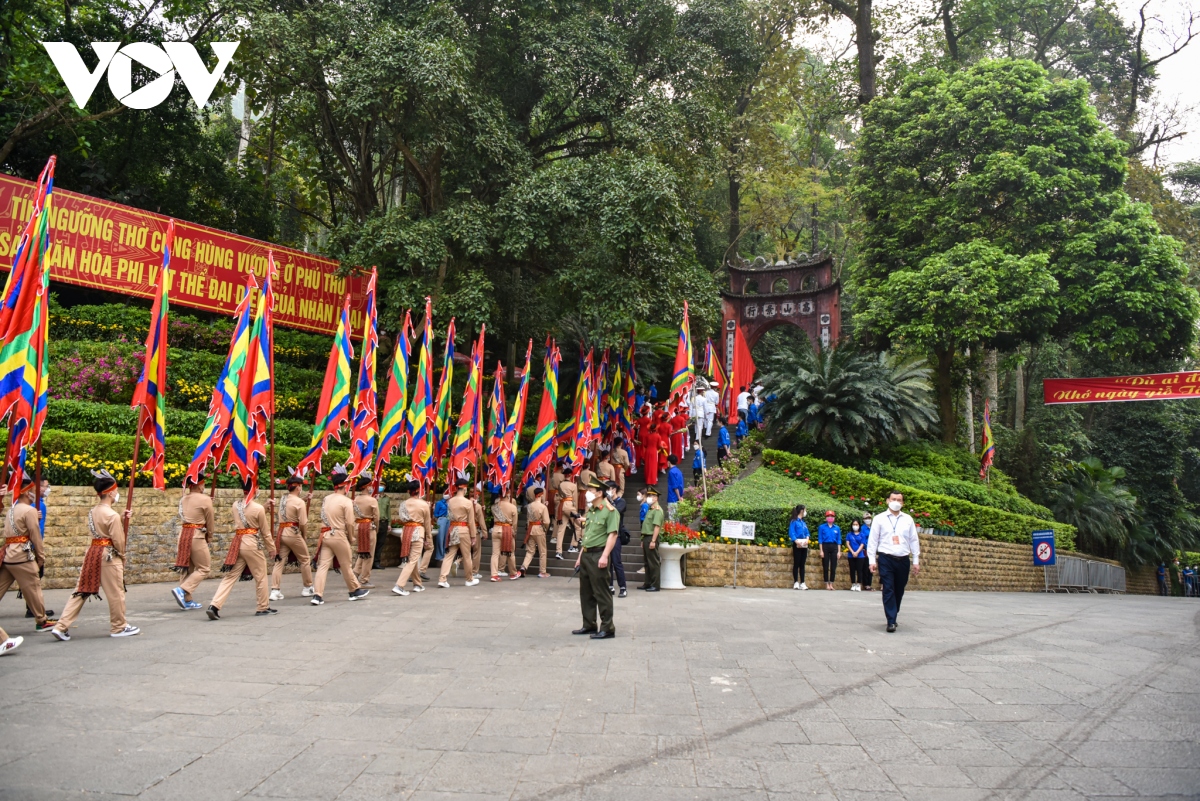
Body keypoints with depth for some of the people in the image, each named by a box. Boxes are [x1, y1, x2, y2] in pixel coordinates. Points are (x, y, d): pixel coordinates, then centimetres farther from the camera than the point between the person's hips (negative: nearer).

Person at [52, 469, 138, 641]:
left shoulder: (93, 511, 8)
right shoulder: (112, 515, -16)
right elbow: (118, 540, -14)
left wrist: (123, 518, 9)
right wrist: (122, 556, 2)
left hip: (92, 553, 8)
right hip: (109, 556, -8)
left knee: (81, 590, 10)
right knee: (116, 593, 5)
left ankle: (62, 626, 6)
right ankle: (119, 627, 15)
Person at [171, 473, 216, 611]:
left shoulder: (183, 499, 11)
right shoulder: (205, 499, -8)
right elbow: (209, 521, -1)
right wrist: (209, 537, 14)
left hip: (182, 534, 7)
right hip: (197, 536, -7)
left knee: (188, 569, 15)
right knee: (203, 568, 3)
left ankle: (187, 600, 16)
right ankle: (182, 590, -14)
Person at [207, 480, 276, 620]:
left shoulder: (235, 505, 5)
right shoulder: (259, 508, -10)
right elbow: (265, 532, -2)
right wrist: (272, 548, 11)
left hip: (237, 543, 5)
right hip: (253, 544, -5)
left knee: (230, 577, 6)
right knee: (261, 577, 9)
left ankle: (214, 606, -6)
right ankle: (263, 608, 17)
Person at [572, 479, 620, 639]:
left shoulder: (609, 511, -11)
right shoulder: (590, 511, 17)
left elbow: (612, 535, -18)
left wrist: (604, 556, -24)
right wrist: (580, 556, 20)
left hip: (598, 555, -9)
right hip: (586, 555, 9)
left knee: (601, 593, -5)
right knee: (586, 593, 13)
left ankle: (607, 628, 1)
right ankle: (589, 625, 23)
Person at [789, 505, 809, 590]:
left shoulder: (804, 522, 17)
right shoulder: (794, 521, -4)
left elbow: (807, 533, 14)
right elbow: (791, 533, -12)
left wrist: (807, 539, -7)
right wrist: (796, 541, -26)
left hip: (804, 545, 6)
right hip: (797, 545, -6)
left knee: (802, 564, 6)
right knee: (796, 564, -4)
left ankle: (802, 583, 7)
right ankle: (796, 583, -2)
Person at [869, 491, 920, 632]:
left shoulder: (908, 519, 8)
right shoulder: (879, 518, 1)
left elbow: (914, 541, 11)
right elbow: (872, 540, 1)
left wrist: (916, 561, 9)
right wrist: (872, 560, -4)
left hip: (903, 560, 3)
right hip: (886, 559, -3)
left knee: (899, 591, 9)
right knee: (888, 590, -7)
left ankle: (893, 617, 27)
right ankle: (891, 621, -6)